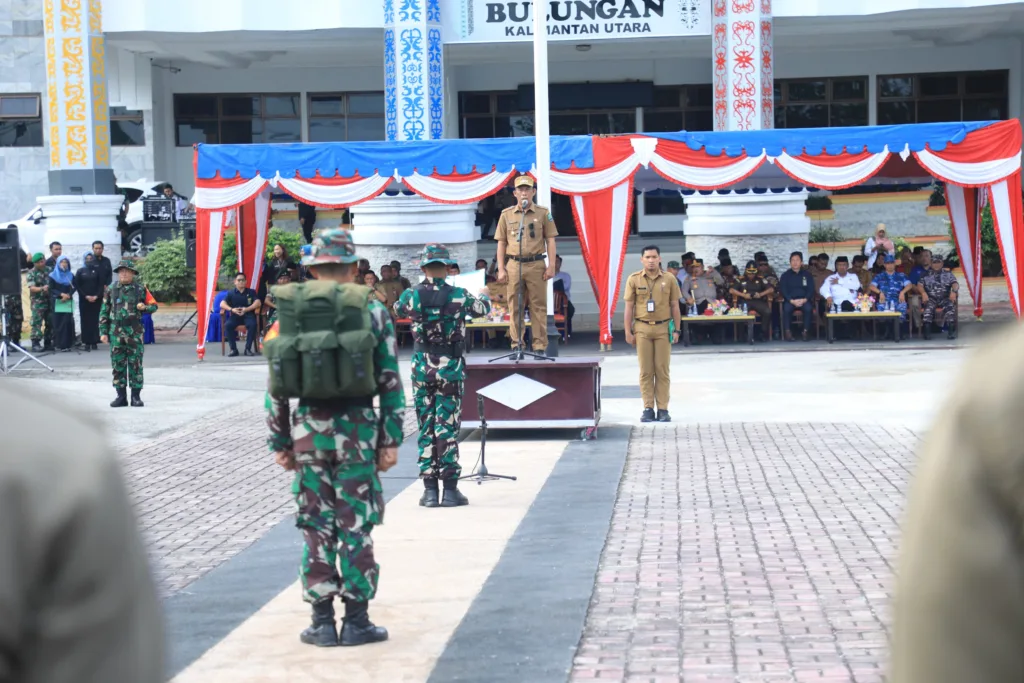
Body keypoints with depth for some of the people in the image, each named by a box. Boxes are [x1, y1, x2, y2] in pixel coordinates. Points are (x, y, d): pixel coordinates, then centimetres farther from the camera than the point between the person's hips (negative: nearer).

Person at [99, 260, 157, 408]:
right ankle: (121, 396, 10)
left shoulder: (140, 290, 5)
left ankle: (136, 396, 5)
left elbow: (154, 306, 11)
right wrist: (103, 332, 3)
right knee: (118, 364, 3)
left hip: (135, 332, -2)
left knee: (136, 364, -1)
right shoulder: (111, 291, 8)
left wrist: (144, 307, -11)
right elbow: (104, 313, 9)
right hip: (116, 333, 2)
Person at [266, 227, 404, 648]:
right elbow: (390, 382, -2)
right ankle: (356, 620, 8)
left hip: (308, 431, 1)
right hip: (357, 431, -1)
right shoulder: (372, 313, -1)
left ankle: (322, 621, 11)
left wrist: (279, 442, 10)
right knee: (357, 526, 5)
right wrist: (391, 439, 2)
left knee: (316, 527, 8)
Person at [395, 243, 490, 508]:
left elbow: (398, 309, 18)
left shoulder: (411, 296, -5)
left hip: (422, 367, 1)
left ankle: (430, 489, 7)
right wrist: (483, 295, 35)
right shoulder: (459, 296, -8)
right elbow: (482, 308, 11)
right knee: (448, 427, 2)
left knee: (426, 427, 7)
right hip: (451, 367, -1)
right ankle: (450, 489, 2)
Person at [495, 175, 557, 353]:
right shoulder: (506, 214, 9)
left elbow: (550, 240, 4)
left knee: (538, 307, 0)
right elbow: (501, 243, 11)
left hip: (536, 265, -1)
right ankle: (516, 344, 9)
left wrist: (551, 266, -4)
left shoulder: (543, 213, 5)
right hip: (514, 265, 1)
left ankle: (540, 346, 3)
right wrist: (501, 269, 4)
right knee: (515, 307, 4)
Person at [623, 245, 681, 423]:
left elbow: (675, 306, 7)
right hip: (642, 328, 0)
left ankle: (663, 409, 5)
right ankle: (648, 409, 5)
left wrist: (676, 330, 2)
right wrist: (628, 331, 0)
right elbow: (629, 307, 4)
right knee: (646, 371, 1)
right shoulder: (634, 279, 2)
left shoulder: (669, 279, 3)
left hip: (663, 328, 0)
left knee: (662, 370, 2)